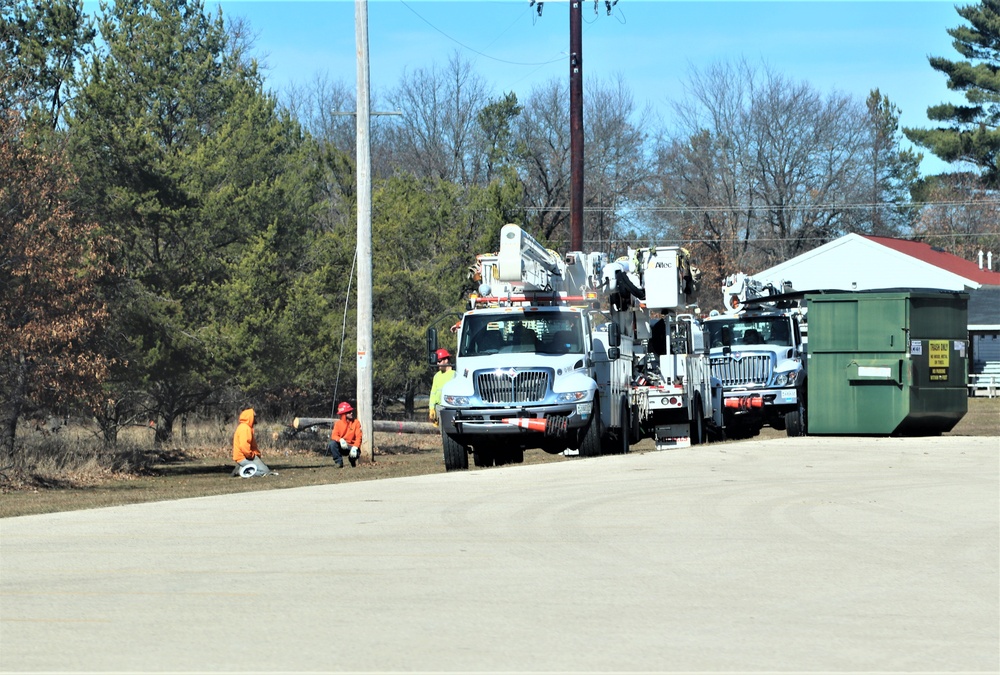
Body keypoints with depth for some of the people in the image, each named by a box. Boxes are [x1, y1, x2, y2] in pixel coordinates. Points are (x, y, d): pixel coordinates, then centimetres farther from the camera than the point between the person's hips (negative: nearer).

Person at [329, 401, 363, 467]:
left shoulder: (356, 422, -2)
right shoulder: (338, 423, 0)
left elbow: (358, 437, -10)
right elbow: (334, 436, -11)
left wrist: (355, 447, -26)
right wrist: (340, 440, -34)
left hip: (351, 446, -1)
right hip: (341, 446, 1)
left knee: (356, 453, -34)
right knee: (332, 444, -30)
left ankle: (352, 460, 7)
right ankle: (339, 462, -13)